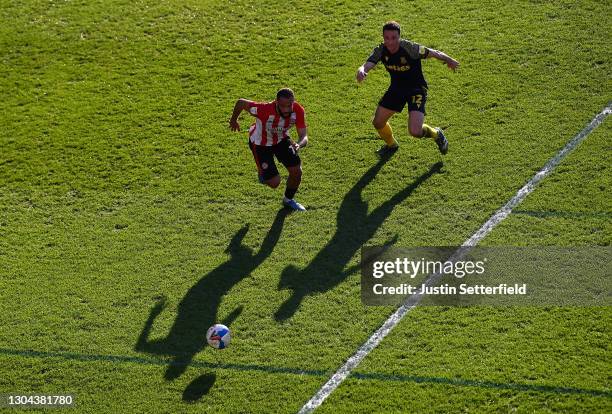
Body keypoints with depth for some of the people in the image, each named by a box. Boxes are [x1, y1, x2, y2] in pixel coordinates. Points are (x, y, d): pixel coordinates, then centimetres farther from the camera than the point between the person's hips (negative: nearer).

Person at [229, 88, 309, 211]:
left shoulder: (298, 111, -29)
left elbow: (304, 136, -25)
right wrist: (233, 120, -4)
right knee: (274, 183, -7)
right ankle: (262, 172, 32)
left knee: (297, 171, -1)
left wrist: (299, 145, -50)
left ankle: (288, 200, 30)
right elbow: (241, 102, -23)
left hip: (281, 139, 4)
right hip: (260, 144, -4)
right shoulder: (265, 110, -40)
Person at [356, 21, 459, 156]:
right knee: (378, 122, 9)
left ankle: (436, 134, 16)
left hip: (417, 89, -5)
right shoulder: (380, 50, -15)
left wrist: (449, 61, 3)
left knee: (415, 132, -20)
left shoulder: (410, 48, -29)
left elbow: (433, 53, -14)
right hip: (397, 88, 5)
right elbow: (366, 65, -27)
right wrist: (361, 71, -52)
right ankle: (391, 145, 42)